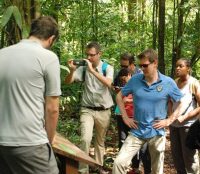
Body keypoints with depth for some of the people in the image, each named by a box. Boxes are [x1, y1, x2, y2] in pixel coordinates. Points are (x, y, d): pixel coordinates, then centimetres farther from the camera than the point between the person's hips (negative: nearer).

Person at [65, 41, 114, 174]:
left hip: (104, 111, 1)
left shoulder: (108, 68, -5)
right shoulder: (84, 68, -2)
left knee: (100, 141, 15)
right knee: (86, 139, -17)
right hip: (87, 110, 0)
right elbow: (68, 81, -6)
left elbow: (108, 83, -24)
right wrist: (72, 70, -25)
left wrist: (92, 70, -30)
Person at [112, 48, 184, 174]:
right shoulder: (135, 80, -4)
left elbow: (182, 103, 1)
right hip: (137, 132, 1)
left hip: (157, 133, -1)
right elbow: (119, 96, 9)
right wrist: (125, 117, 3)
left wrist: (169, 120, -7)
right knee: (119, 162, -12)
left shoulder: (168, 83, -8)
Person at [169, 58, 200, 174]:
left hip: (188, 125, -6)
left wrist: (184, 117, -17)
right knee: (176, 155, 13)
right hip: (174, 124, 6)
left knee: (189, 156, -2)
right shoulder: (175, 82, 9)